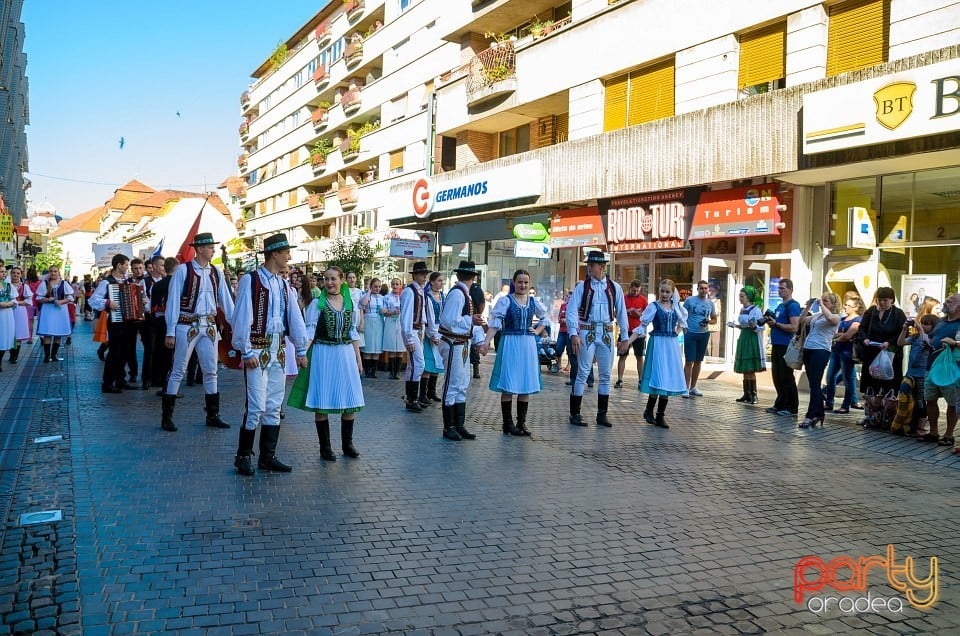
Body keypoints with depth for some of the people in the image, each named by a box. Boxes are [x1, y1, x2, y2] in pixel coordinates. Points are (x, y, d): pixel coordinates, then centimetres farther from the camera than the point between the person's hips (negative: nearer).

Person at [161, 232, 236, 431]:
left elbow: (226, 301, 9)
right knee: (178, 371, 2)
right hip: (187, 326, -5)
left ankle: (212, 415, 19)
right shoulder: (183, 270, -7)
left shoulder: (216, 273, 8)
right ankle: (167, 416, 12)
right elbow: (173, 301, -7)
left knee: (211, 371, 10)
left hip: (209, 326, 5)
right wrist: (170, 332, -9)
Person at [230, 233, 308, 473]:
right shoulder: (250, 281, -9)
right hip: (257, 350, -7)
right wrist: (246, 353, -14)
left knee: (274, 406, 10)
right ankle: (243, 456, 9)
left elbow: (295, 319, 13)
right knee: (256, 406, -7)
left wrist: (301, 350, 11)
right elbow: (241, 318, -12)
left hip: (278, 351, 7)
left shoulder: (285, 286, 11)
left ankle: (268, 456, 19)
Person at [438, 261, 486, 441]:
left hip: (463, 344, 10)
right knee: (452, 385, -1)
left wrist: (479, 340, 8)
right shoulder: (457, 293, -17)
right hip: (453, 344, -10)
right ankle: (449, 427, 10)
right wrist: (470, 320, -17)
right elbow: (448, 320, -24)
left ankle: (459, 426, 23)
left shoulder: (465, 294, 10)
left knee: (462, 386, 15)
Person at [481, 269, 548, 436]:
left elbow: (545, 318, 24)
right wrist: (486, 342, -22)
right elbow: (495, 323, -12)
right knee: (508, 386, -2)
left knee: (526, 385, 7)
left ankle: (521, 422, 16)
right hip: (510, 344, -4)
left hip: (528, 345, 5)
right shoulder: (505, 301, -5)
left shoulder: (533, 302, 8)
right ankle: (508, 423, 7)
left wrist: (537, 331, 8)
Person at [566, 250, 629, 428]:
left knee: (606, 374, 8)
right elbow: (572, 311, -8)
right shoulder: (582, 286, -2)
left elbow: (621, 313, 11)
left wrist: (624, 336, 10)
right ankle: (575, 414, 6)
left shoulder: (614, 288, 5)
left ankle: (602, 414, 19)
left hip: (606, 334, 3)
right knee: (583, 372, -2)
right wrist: (574, 334, -19)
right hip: (587, 333, -3)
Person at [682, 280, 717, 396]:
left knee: (698, 361, 11)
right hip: (690, 334, -4)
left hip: (704, 334, 4)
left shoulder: (710, 303, 8)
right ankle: (687, 388, -2)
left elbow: (714, 320, 15)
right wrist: (684, 329, -9)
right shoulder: (689, 300, -3)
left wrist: (708, 322, -7)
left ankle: (693, 387, 20)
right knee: (689, 361, -5)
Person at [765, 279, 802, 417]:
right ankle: (780, 404, 22)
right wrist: (770, 321, 9)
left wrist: (776, 324, -14)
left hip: (786, 347, -9)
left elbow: (794, 327, -19)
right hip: (776, 345, 9)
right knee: (777, 377, 13)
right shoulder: (780, 306, 18)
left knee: (786, 378, -5)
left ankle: (792, 408, 1)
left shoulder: (793, 305, -10)